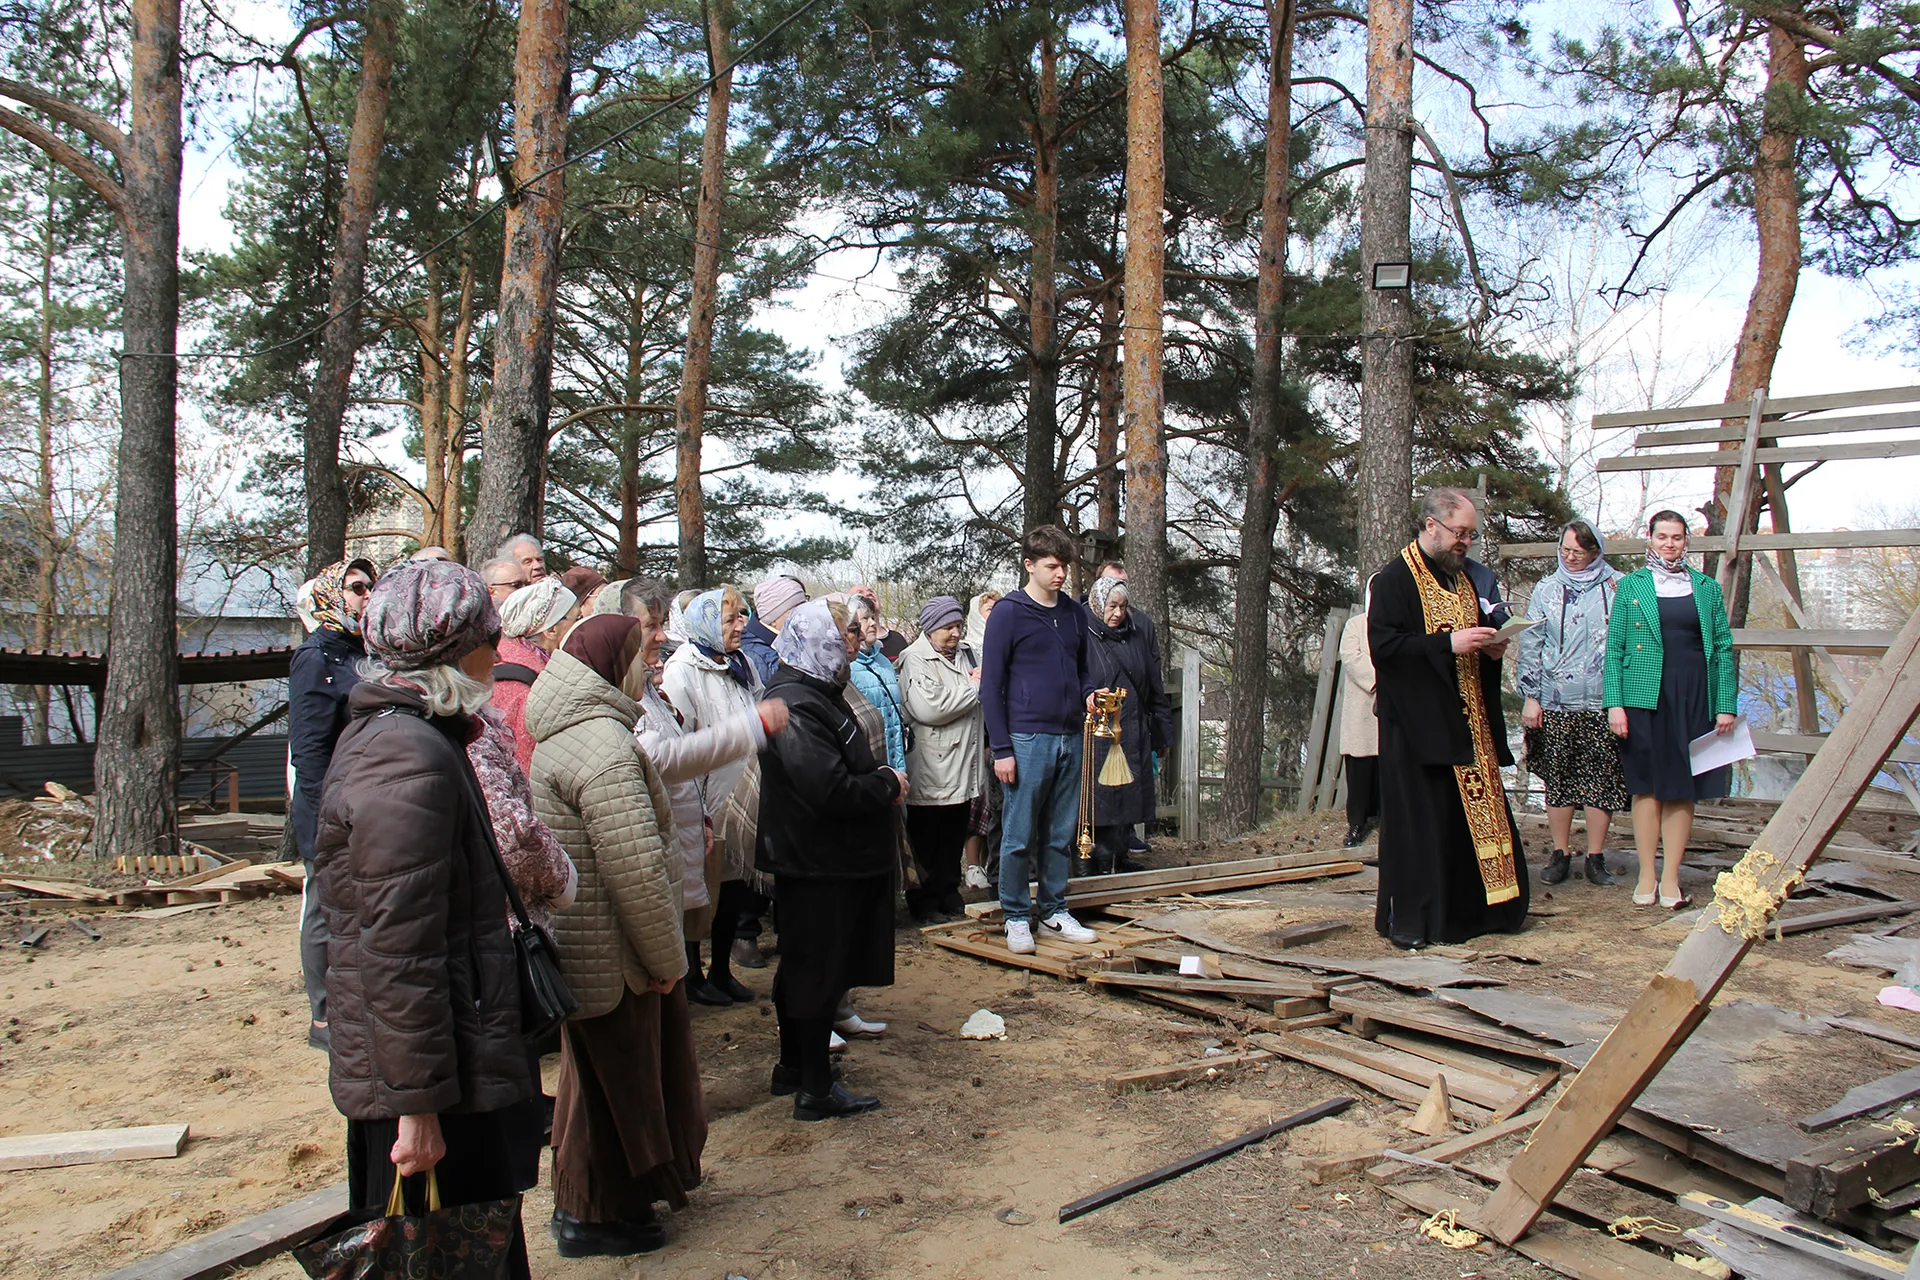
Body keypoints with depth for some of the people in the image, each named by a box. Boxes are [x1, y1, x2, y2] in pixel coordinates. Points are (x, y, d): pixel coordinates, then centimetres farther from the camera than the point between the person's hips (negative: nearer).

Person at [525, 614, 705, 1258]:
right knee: (614, 1082, 8)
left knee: (610, 1077, 23)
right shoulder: (602, 744, -25)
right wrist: (667, 957, -16)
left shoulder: (565, 732, 10)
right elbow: (637, 868, -27)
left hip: (579, 938, 10)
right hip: (611, 956, -10)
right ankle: (592, 1217, 26)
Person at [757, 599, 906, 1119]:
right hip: (818, 865, -11)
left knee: (803, 968, 20)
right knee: (819, 971, 2)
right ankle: (816, 1089, 14)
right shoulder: (796, 706, -23)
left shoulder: (815, 694, 11)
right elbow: (832, 789, -29)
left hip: (830, 859, 11)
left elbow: (848, 767, 22)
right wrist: (889, 784, -14)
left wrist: (881, 780, 5)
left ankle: (795, 1067, 35)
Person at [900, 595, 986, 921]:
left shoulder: (962, 655, 18)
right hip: (931, 775, -8)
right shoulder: (916, 659, -9)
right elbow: (928, 708, -24)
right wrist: (974, 687, -13)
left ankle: (950, 899, 27)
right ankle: (924, 904, 13)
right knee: (926, 845, 2)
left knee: (954, 842, 16)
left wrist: (983, 683, 9)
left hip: (963, 772, 8)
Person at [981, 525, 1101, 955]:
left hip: (1070, 739, 6)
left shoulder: (1076, 613, 12)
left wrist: (1088, 694, 0)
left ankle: (1055, 910, 25)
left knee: (1060, 835, 13)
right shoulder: (1008, 613, -5)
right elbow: (991, 685, -7)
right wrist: (1001, 749, -11)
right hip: (1027, 739, -5)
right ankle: (1017, 917, 13)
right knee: (1019, 836, 1)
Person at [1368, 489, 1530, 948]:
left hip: (1467, 722, 8)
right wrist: (1448, 642, -22)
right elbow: (1382, 645, -18)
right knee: (1420, 820, -5)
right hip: (1417, 723, -7)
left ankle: (1470, 910, 18)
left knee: (1476, 811, 8)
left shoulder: (1464, 578, 17)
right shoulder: (1394, 579, -7)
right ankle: (1408, 920, 4)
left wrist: (1490, 647, 5)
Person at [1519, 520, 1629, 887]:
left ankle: (1596, 857, 11)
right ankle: (1560, 854, 14)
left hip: (1603, 701, -1)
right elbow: (1530, 643, 8)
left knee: (1602, 779, 1)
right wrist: (1530, 695, 2)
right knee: (1557, 778, 4)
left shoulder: (1617, 587, 5)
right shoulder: (1546, 589, 8)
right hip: (1555, 701, 1)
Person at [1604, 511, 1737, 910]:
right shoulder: (1631, 586, 6)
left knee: (1683, 790, 3)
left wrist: (1726, 705, 1)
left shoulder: (1707, 588, 11)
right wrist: (1614, 704, -7)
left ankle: (1671, 878, 10)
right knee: (1648, 786, 2)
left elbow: (1723, 648, 9)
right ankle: (1646, 876, 10)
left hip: (1695, 698, 2)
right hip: (1645, 696, -2)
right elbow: (1614, 648, 3)